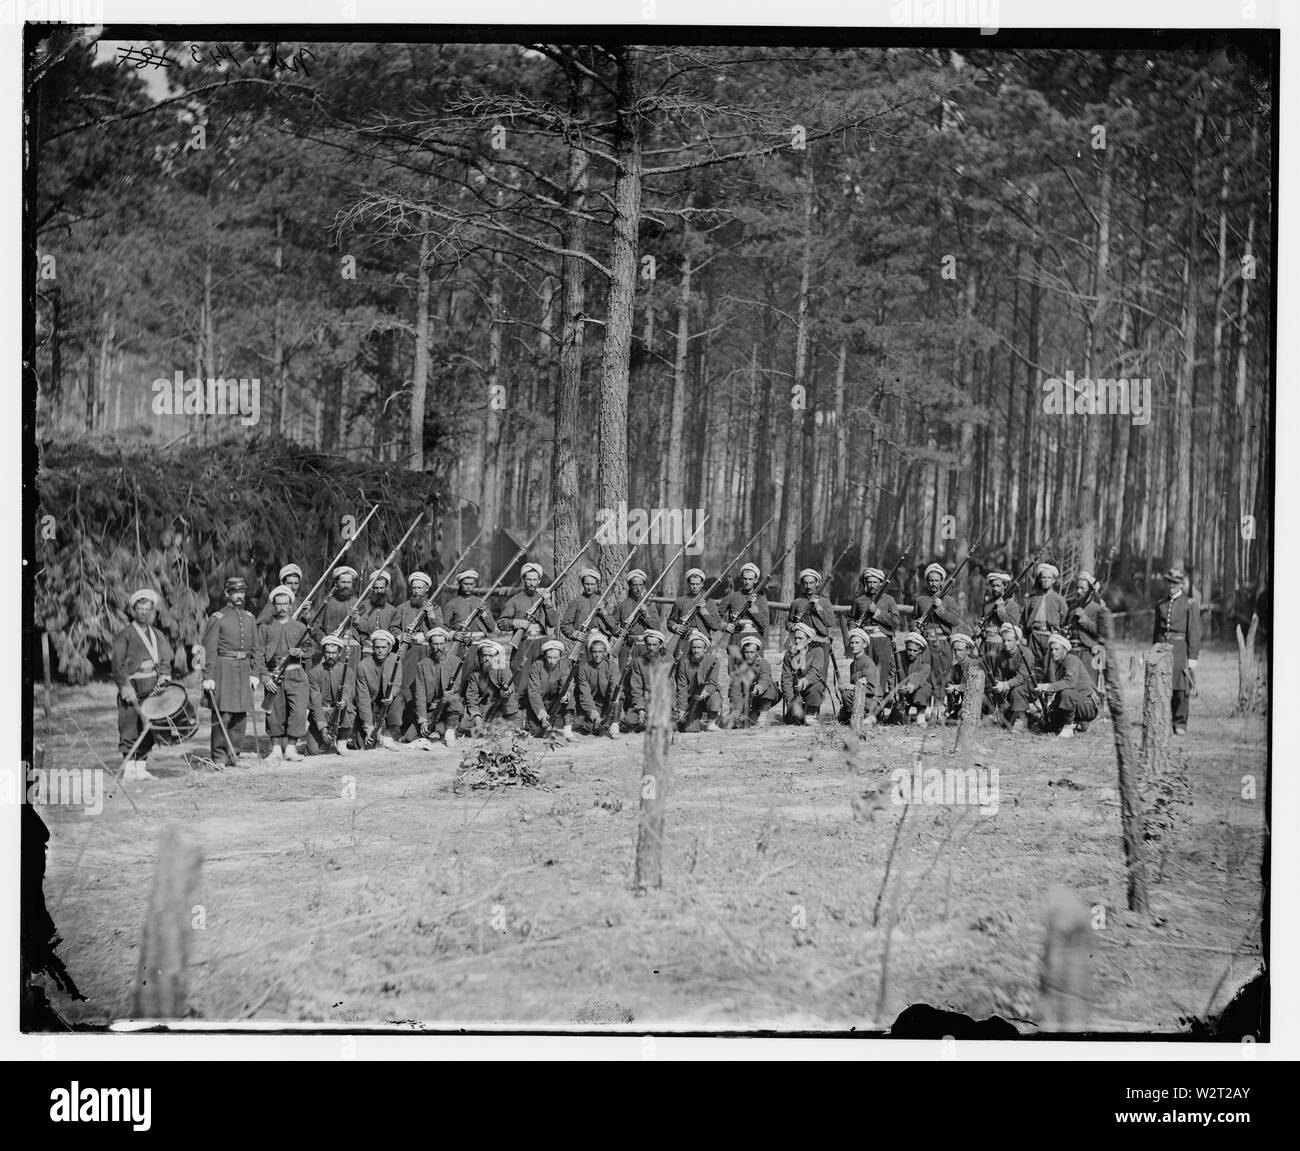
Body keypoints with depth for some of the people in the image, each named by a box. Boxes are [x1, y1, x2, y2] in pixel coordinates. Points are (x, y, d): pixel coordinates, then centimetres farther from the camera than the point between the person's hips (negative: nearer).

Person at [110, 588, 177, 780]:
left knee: (147, 730, 4)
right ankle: (128, 768, -2)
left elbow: (166, 660, 16)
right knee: (129, 730, -6)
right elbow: (118, 665, -6)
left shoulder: (158, 636, 17)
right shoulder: (124, 635, -1)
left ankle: (141, 767, 9)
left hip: (152, 690, 5)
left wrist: (163, 676, -3)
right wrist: (126, 688, -14)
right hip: (131, 689, -5)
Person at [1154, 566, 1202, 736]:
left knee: (1181, 688, -4)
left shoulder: (1190, 604, 0)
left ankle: (1180, 724, 6)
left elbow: (1194, 632, -4)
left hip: (1180, 649, -4)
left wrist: (1193, 656, -9)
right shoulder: (1161, 604, 14)